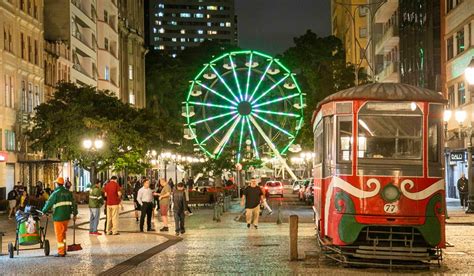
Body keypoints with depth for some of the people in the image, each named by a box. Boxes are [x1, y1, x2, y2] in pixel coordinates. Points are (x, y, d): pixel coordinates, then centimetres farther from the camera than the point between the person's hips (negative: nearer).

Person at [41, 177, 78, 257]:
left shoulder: (56, 193, -11)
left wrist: (43, 211, 1)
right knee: (63, 233, 18)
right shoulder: (68, 193, 7)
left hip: (58, 217, -6)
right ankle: (63, 250, 21)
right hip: (67, 216, 6)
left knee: (59, 235, 0)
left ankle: (61, 252, 1)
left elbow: (49, 203, -10)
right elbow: (73, 203, 10)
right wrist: (74, 214, 17)